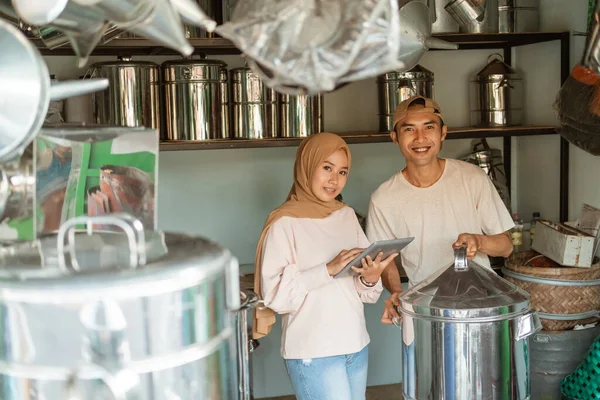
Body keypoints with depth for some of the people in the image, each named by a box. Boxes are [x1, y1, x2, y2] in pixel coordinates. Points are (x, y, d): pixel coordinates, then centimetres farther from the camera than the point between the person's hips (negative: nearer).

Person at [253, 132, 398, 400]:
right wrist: (328, 269, -23)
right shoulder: (285, 222, -9)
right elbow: (274, 292, -17)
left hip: (356, 345, 6)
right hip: (313, 353, -6)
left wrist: (369, 279, -12)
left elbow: (363, 293, 10)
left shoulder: (347, 215, 8)